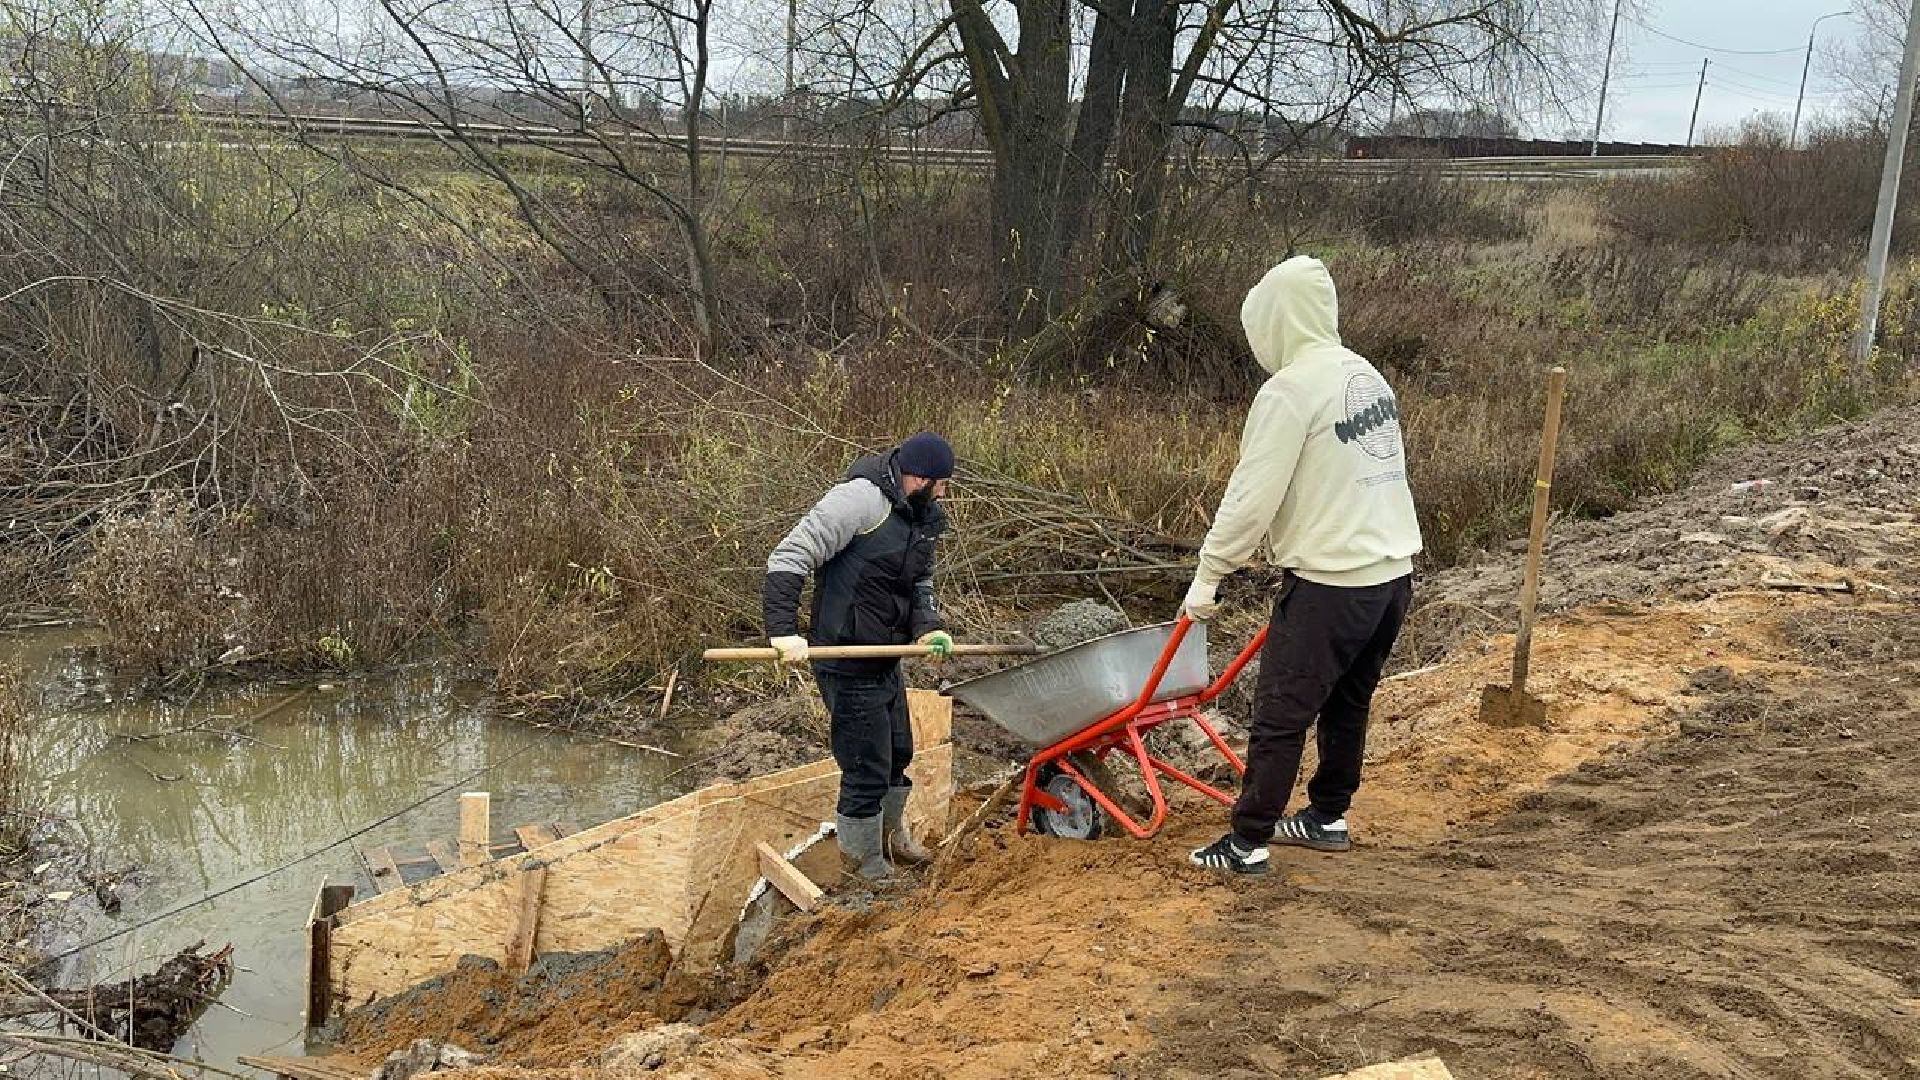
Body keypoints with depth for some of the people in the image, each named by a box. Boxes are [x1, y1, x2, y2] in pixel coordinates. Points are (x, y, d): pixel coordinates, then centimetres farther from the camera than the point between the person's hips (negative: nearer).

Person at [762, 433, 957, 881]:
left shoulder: (923, 519, 7)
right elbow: (788, 558, -26)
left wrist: (927, 627, -5)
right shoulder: (861, 499, -22)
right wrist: (784, 630, -33)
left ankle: (891, 835, 48)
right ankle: (867, 869, 19)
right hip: (848, 669, -9)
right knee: (867, 771, 0)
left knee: (898, 753, 25)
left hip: (886, 661, 10)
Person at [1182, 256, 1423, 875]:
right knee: (1348, 703, 20)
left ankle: (1247, 844, 4)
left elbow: (1251, 497, -16)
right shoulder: (1367, 375, 12)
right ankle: (1329, 817, 33)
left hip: (1330, 583, -9)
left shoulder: (1289, 391, -15)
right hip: (1393, 572, 9)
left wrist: (1207, 577, -8)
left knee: (1281, 715, -1)